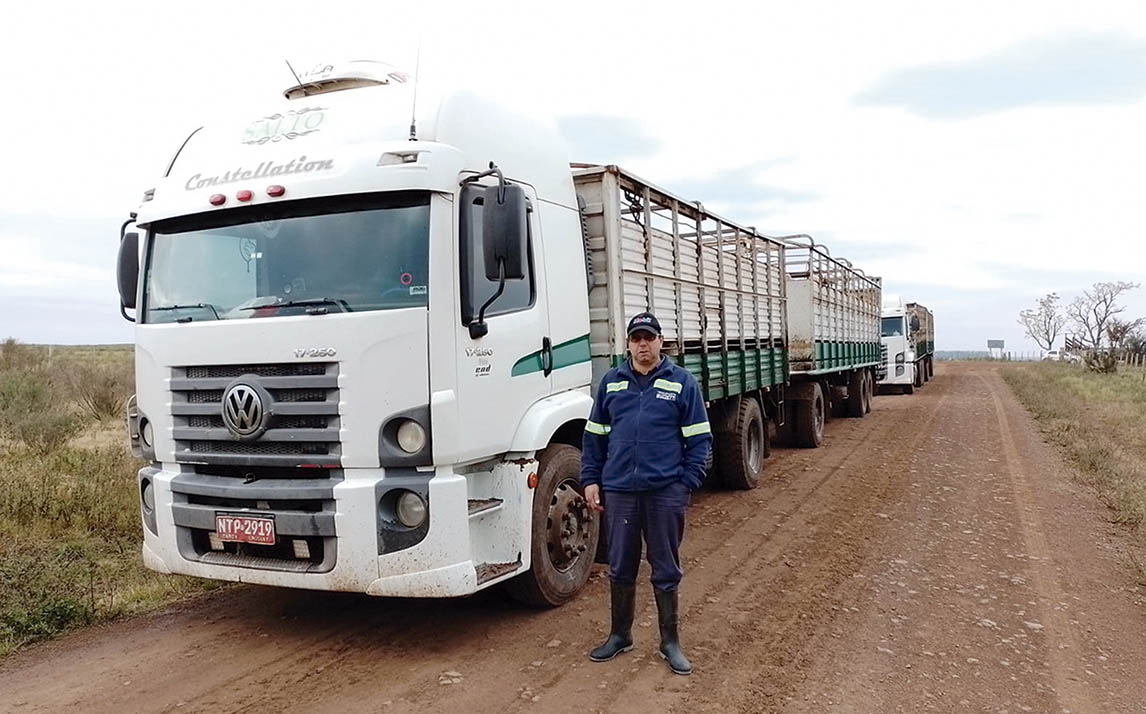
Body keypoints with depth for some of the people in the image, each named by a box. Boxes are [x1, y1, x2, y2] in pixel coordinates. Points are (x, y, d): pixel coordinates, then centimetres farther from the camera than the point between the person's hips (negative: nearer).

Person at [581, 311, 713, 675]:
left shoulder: (682, 382, 2)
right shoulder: (611, 382, 10)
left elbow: (699, 439, 1)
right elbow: (594, 436, 13)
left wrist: (687, 483, -7)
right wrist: (590, 479, 6)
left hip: (666, 492, -2)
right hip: (618, 491, 3)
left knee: (666, 571, 8)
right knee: (620, 569, 12)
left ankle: (670, 641, 22)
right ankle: (620, 635, 29)